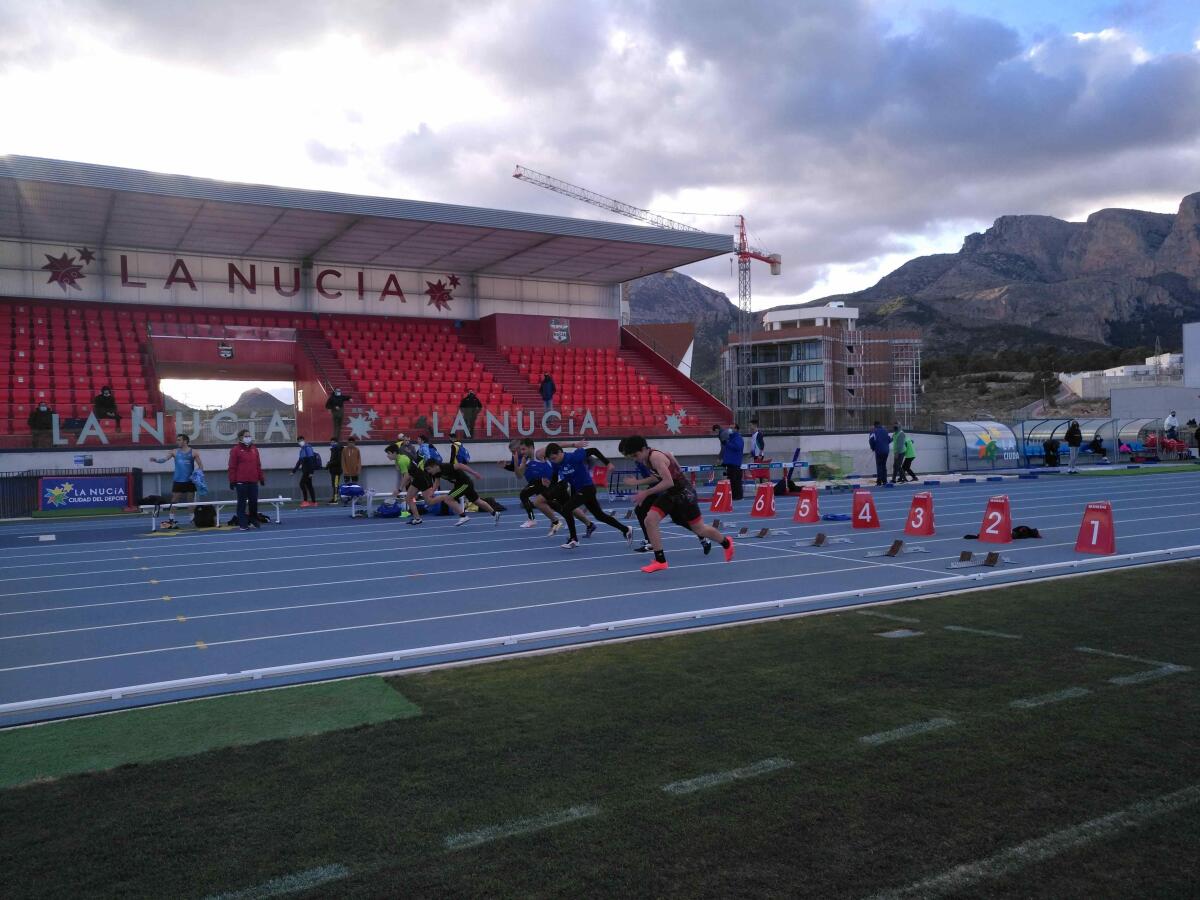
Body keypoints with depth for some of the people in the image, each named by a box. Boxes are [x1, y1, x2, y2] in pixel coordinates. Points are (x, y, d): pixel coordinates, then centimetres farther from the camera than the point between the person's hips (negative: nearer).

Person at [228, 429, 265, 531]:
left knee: (254, 501, 8)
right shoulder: (235, 450, -3)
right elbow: (232, 466, -6)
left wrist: (261, 477, 14)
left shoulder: (254, 449, 13)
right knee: (242, 503, 1)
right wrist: (232, 481, -10)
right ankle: (242, 524, 6)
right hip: (241, 482, -5)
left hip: (253, 481, 5)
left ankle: (254, 520, 27)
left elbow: (258, 465, 16)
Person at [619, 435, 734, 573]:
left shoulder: (656, 457, -27)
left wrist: (646, 493, -32)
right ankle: (660, 560, 0)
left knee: (699, 529, 7)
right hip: (669, 493, 9)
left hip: (683, 492, -9)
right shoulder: (646, 459, 1)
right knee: (649, 520, -9)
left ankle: (726, 543, 35)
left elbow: (668, 482, -34)